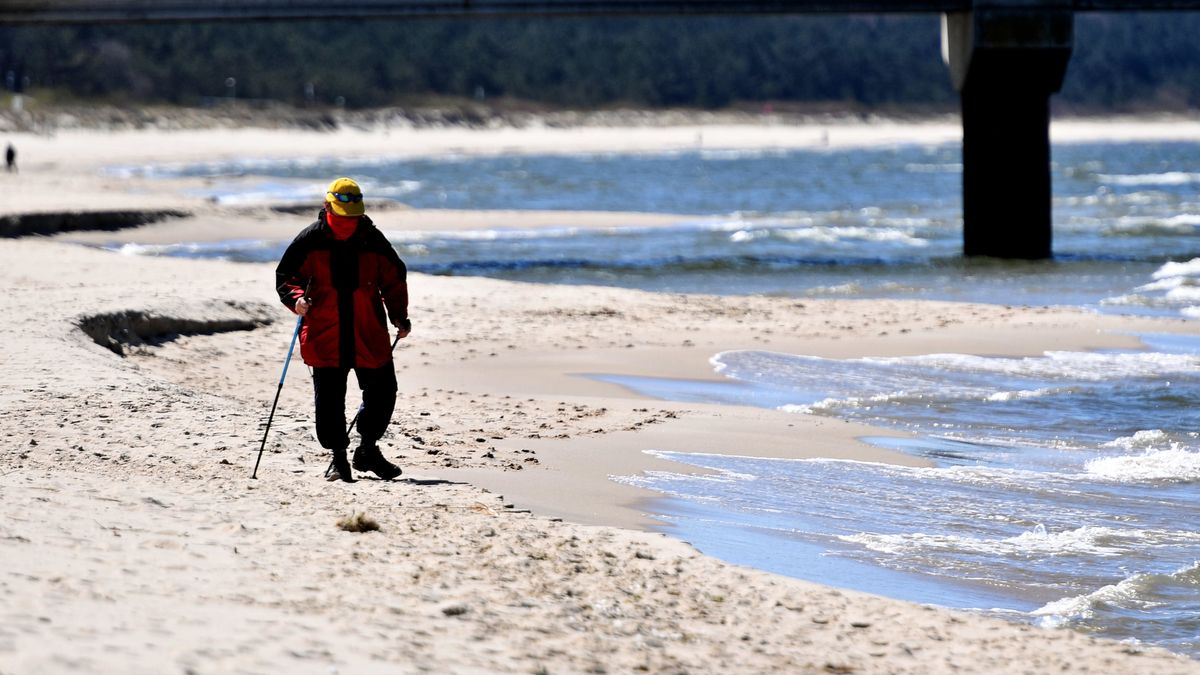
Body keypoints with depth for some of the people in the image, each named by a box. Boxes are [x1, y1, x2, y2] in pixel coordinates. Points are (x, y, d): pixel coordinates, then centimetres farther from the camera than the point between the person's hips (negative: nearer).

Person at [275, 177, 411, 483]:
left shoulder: (373, 240, 2)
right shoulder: (310, 240, -3)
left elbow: (394, 280, 13)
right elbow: (285, 276, 3)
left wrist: (399, 317, 4)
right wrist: (296, 298, -17)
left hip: (369, 334, 2)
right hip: (324, 335, -2)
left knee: (382, 392, 4)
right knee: (329, 399, -1)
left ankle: (368, 449, 23)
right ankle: (338, 458, 11)